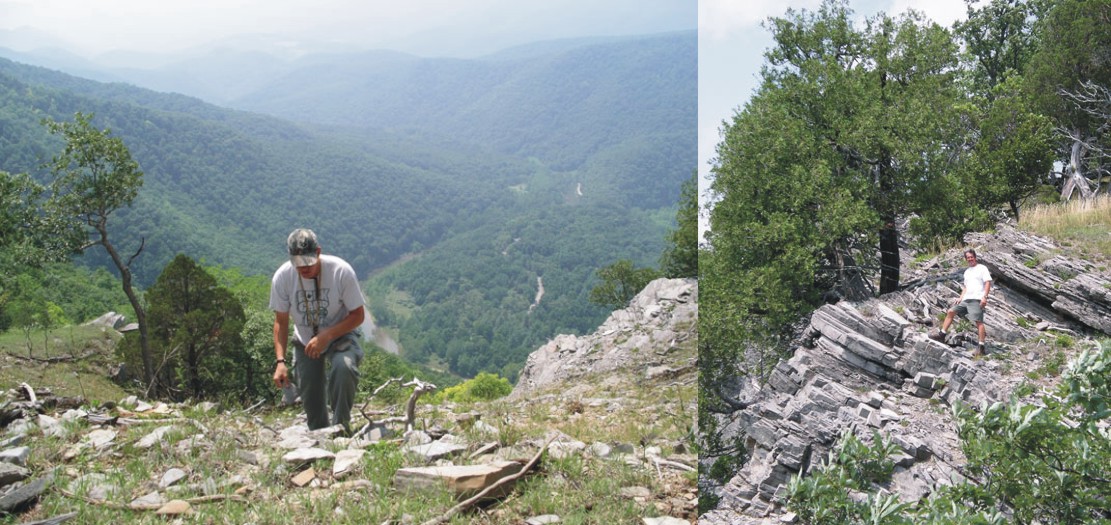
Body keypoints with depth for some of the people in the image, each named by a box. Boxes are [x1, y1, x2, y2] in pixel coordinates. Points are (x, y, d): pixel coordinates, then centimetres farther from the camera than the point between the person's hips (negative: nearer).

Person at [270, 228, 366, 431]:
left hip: (340, 335, -3)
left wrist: (326, 336, -30)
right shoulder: (282, 277, -18)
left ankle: (341, 427, -14)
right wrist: (280, 361, -18)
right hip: (305, 341, 3)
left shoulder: (341, 271, -25)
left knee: (344, 367, -33)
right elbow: (281, 321, -6)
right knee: (309, 396, -3)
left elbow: (358, 315, -17)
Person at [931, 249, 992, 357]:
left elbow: (988, 283, -8)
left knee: (978, 321, -13)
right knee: (951, 312, 3)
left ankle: (981, 347, -14)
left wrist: (984, 297, -18)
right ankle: (942, 334, 7)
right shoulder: (967, 272, 23)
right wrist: (960, 298, 13)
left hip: (977, 299, -8)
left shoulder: (982, 268, 1)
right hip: (966, 299, 8)